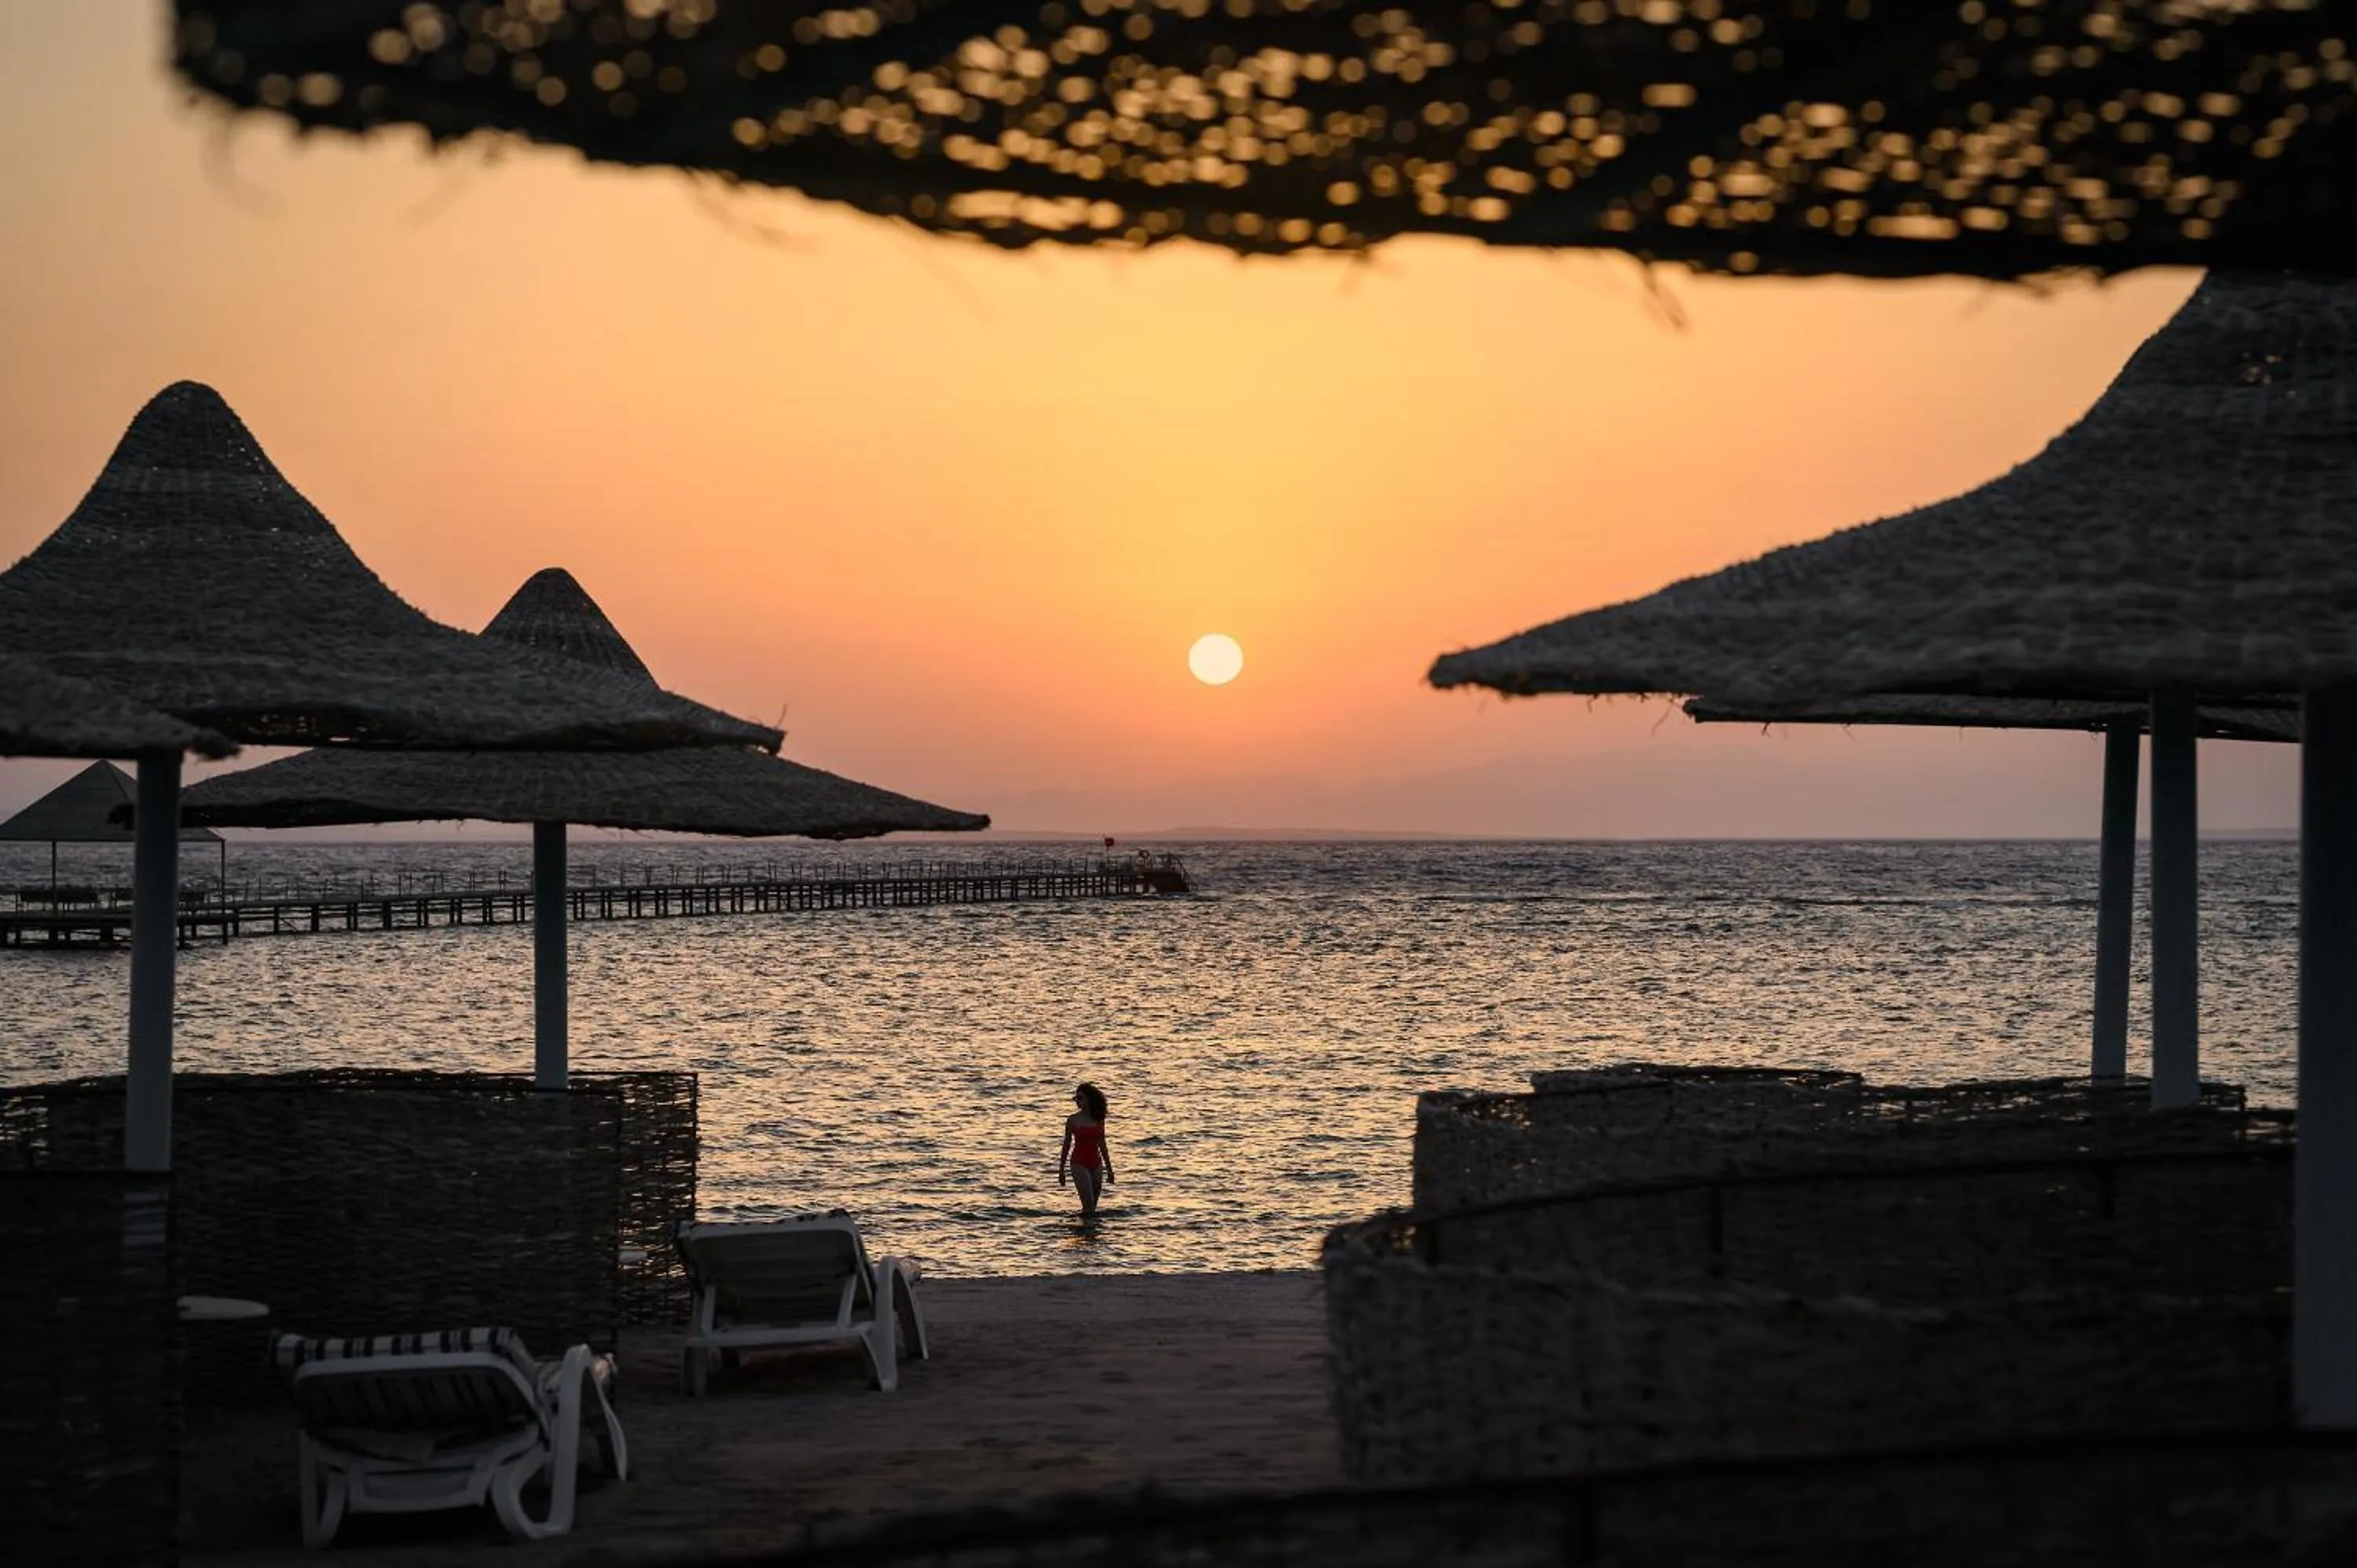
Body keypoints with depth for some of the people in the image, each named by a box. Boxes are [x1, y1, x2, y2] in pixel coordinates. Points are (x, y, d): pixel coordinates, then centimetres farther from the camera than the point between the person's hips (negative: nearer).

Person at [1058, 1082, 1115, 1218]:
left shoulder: (1099, 1120, 5)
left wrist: (1109, 1168, 15)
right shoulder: (1073, 1120, -4)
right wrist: (1061, 1170, 5)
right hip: (1079, 1163, -4)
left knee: (1093, 1207, 6)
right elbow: (1066, 1146, 2)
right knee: (1088, 1205, -12)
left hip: (1096, 1164, 4)